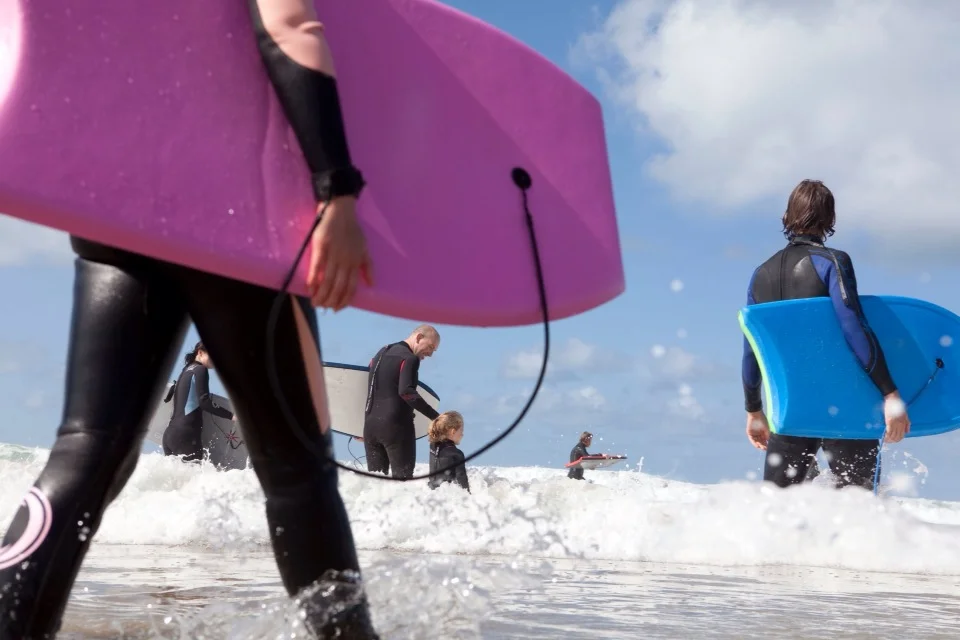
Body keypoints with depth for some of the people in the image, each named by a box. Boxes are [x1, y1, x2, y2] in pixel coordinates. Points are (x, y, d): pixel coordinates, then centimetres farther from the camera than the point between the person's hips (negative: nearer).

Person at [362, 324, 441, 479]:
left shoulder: (381, 353, 17)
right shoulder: (410, 358, -10)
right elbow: (406, 391, -25)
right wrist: (435, 416, -27)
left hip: (370, 424, 8)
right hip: (396, 426, -8)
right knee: (402, 478, -5)